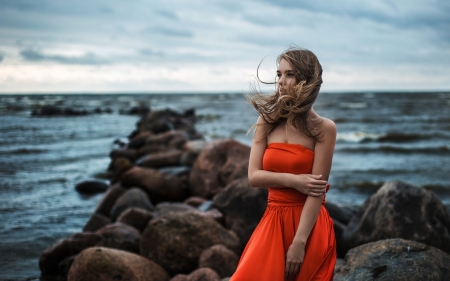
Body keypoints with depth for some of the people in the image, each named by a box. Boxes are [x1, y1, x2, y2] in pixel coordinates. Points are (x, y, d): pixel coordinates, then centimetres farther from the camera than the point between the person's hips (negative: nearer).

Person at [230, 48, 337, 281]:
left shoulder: (323, 128, -7)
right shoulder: (267, 121, 4)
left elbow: (316, 191, -12)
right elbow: (254, 176, -1)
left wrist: (299, 244, -17)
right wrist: (293, 180, -16)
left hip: (309, 225, -3)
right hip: (273, 222, 3)